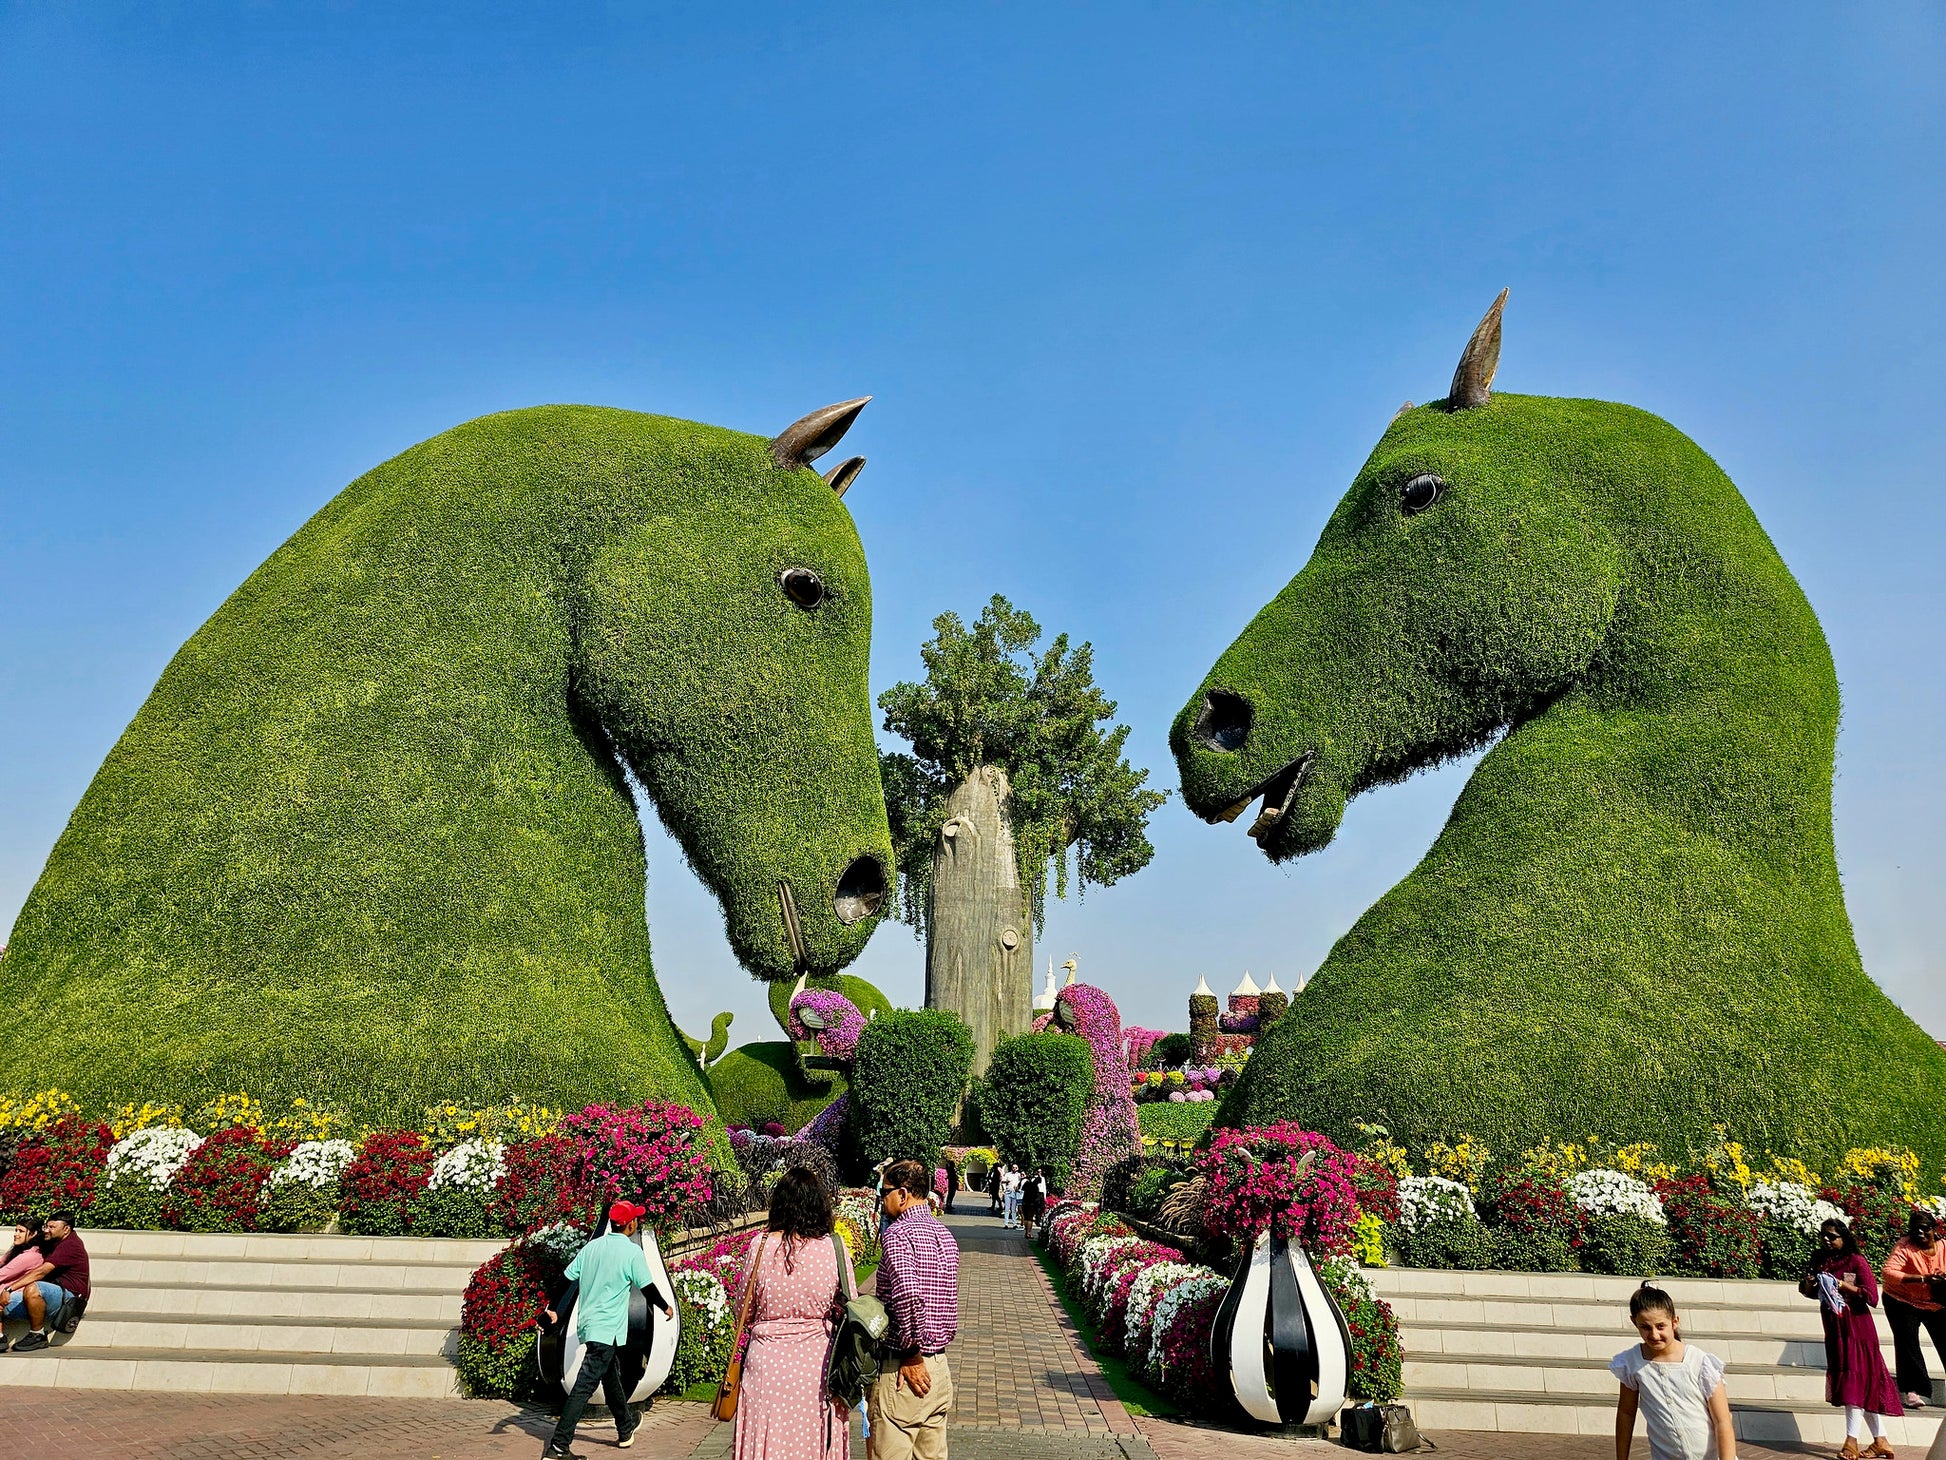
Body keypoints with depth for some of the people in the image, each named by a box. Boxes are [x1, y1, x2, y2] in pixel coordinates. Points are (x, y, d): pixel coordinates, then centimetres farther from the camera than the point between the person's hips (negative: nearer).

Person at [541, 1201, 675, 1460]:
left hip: (587, 1324, 8)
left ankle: (626, 1429, 37)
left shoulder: (591, 1247, 7)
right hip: (607, 1330, -8)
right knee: (584, 1386, -9)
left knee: (611, 1376, 21)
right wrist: (666, 1306, 10)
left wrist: (552, 1309, 13)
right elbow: (648, 1287, -6)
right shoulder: (632, 1251, -11)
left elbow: (566, 1278, 6)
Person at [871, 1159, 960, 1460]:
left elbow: (908, 1293, -31)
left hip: (903, 1370, -8)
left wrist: (911, 1353, -20)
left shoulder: (898, 1232, -16)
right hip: (939, 1366, 8)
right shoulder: (944, 1233, 10)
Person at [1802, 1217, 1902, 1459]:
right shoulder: (1821, 1262, 9)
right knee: (1864, 1384, 11)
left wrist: (1842, 1285, -20)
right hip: (1834, 1328, 6)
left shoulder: (1856, 1260, -9)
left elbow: (1872, 1297, -15)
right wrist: (1808, 1283, -3)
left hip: (1855, 1328, -6)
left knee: (1854, 1380, -9)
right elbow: (1809, 1292, 19)